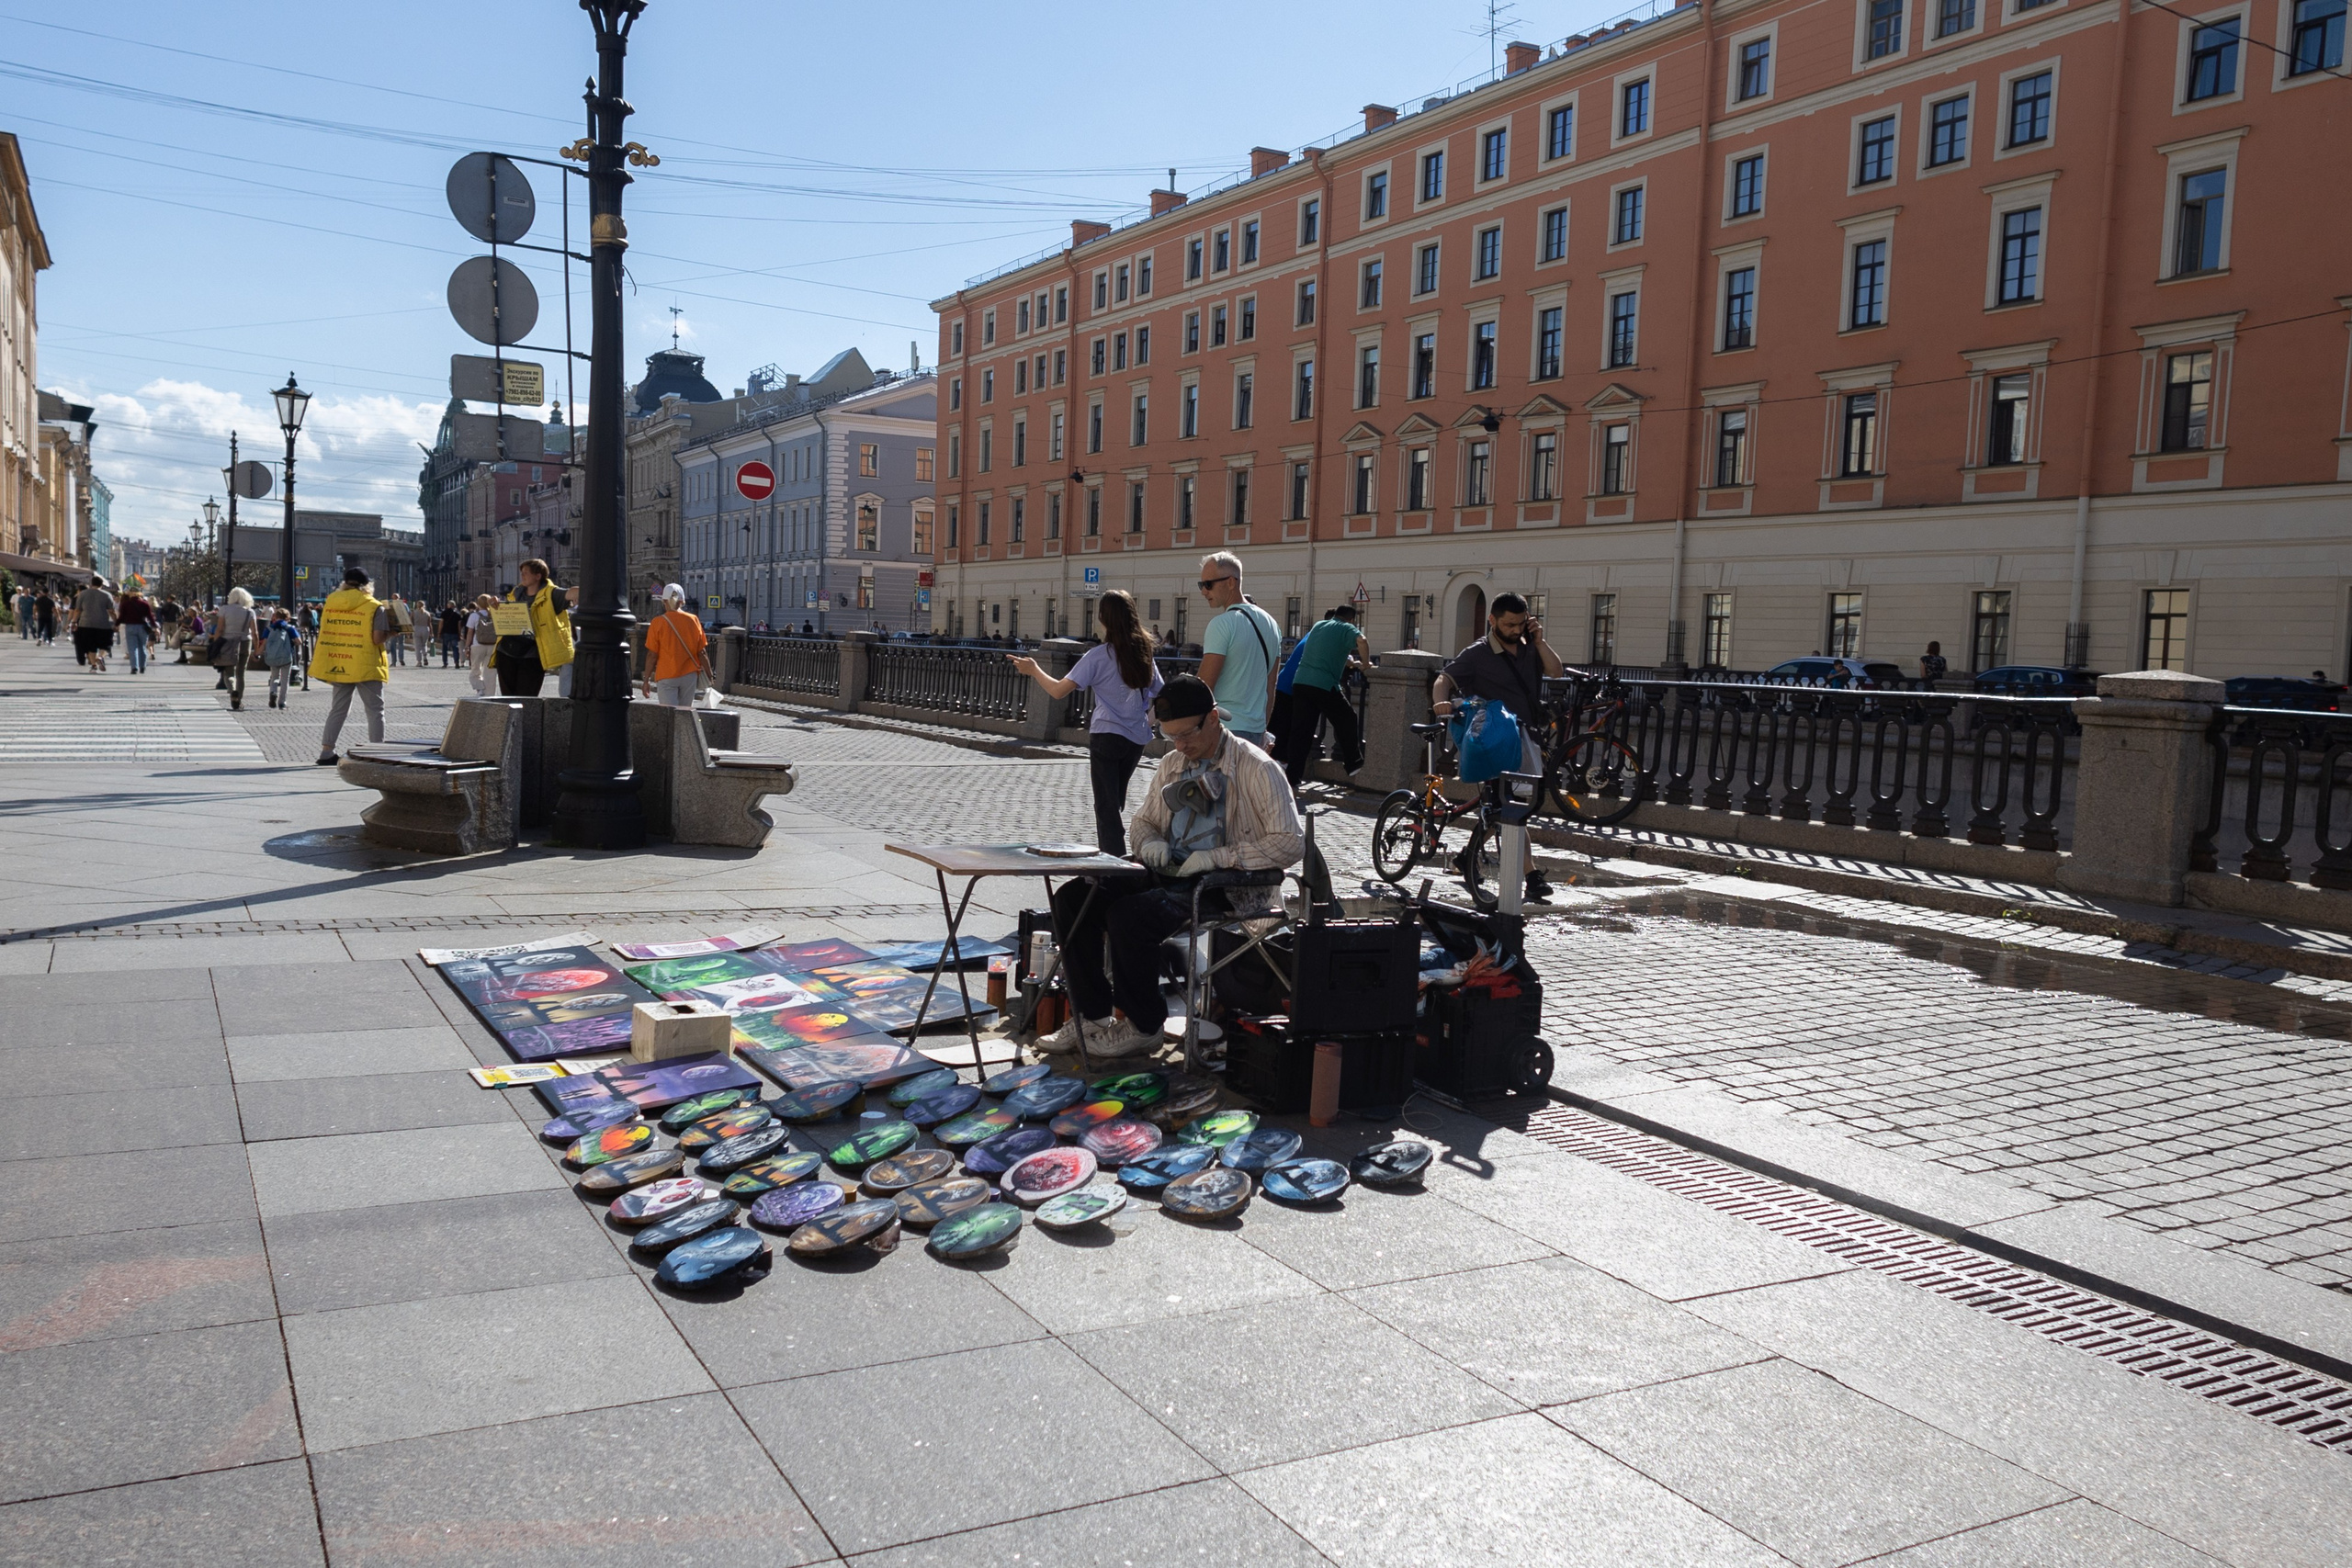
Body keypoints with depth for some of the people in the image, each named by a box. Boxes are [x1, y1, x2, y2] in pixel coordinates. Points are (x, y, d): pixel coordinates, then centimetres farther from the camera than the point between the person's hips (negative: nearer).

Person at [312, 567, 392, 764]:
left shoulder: (331, 601, 5)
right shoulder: (375, 607, -9)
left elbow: (323, 630, 10)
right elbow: (378, 639, -15)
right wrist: (391, 634, 3)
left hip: (338, 665, 5)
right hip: (366, 666, -5)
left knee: (338, 709, 13)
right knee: (375, 710, 3)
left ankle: (326, 752, 12)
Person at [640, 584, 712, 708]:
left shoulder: (658, 622, -7)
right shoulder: (694, 621, -1)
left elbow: (652, 655, -7)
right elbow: (702, 652, 1)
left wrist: (646, 680, 1)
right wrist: (710, 674, 11)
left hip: (666, 676, -3)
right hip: (689, 676, 3)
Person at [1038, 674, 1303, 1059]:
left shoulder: (1256, 769, -8)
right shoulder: (1172, 764, 14)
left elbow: (1291, 843, -15)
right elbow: (1140, 821, 26)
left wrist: (1217, 856, -21)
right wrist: (1149, 841, -1)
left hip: (1227, 887, -8)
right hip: (1166, 874, 8)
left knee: (1129, 915, -30)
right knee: (1072, 897, -11)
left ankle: (1143, 1027, -11)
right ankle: (1091, 1017, -4)